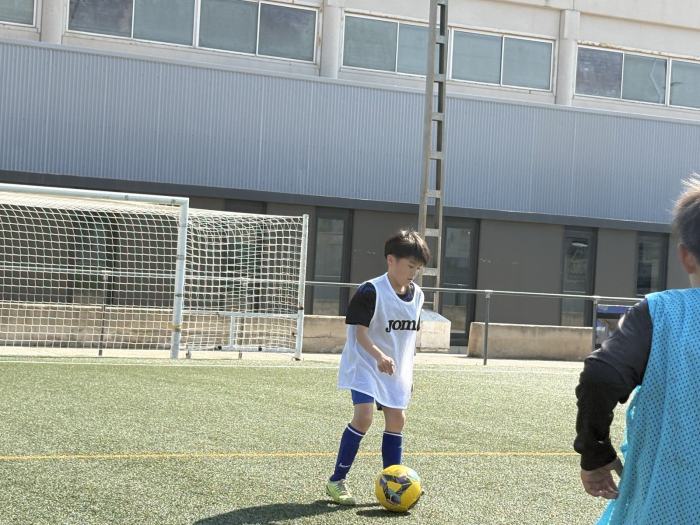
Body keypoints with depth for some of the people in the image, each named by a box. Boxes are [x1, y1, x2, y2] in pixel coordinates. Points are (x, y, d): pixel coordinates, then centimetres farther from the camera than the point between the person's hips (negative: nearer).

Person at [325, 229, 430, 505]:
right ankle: (337, 480, -8)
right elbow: (360, 331, -18)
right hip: (365, 363, -7)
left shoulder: (416, 294, 5)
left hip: (396, 368, 7)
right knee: (364, 415, -19)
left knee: (396, 418, 6)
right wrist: (379, 356, -33)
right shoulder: (371, 291, -18)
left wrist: (409, 372, 16)